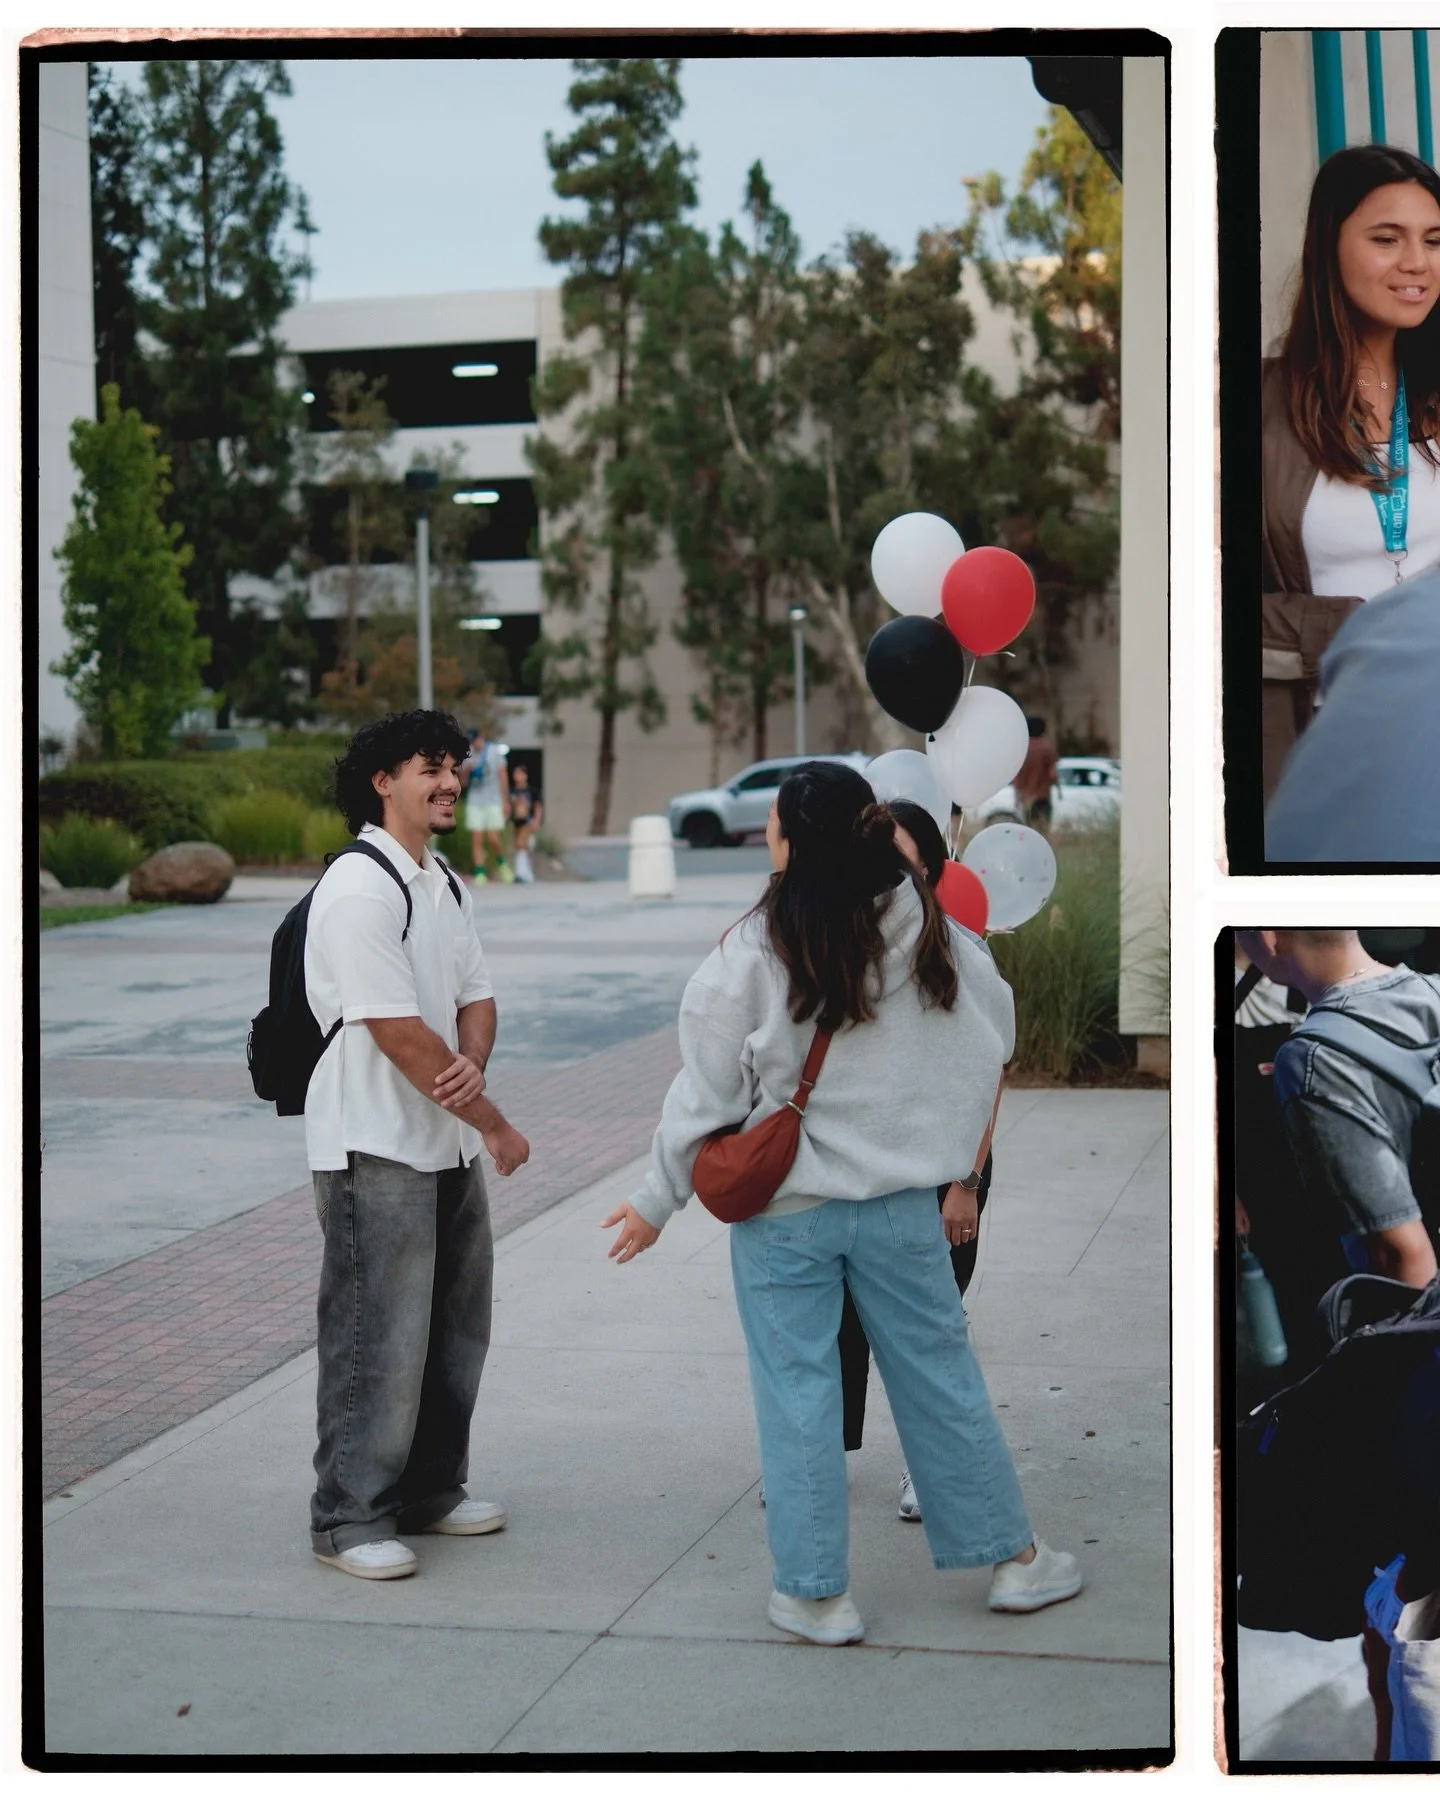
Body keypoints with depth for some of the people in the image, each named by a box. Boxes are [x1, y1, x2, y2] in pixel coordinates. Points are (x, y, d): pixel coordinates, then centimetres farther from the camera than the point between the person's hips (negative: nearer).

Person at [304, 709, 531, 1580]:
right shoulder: (358, 889, -17)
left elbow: (476, 997, 10)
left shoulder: (446, 886, 12)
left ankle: (430, 1488, 29)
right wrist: (495, 1125, -15)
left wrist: (470, 1063, -14)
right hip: (375, 1148, -9)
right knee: (380, 1339, -3)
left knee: (457, 1329, 15)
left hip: (448, 1143, 9)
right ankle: (352, 1517, 8)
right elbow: (397, 1032, -21)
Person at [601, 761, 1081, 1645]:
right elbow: (990, 1048, 6)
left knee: (799, 1392, 8)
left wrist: (657, 1203, 3)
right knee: (941, 1376, 15)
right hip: (902, 1203, 3)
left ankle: (815, 1591, 15)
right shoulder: (933, 934, -5)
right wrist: (958, 1174, 21)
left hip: (784, 1211, -3)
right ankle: (1012, 1557, 26)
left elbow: (708, 1095, -9)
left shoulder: (751, 956, -15)